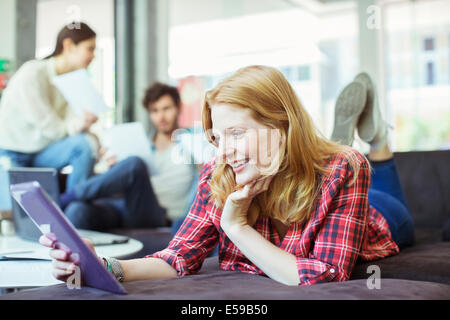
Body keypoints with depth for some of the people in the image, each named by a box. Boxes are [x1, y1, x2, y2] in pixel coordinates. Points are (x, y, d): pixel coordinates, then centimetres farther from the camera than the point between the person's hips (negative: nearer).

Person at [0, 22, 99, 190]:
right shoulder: (32, 74, -18)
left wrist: (83, 123, -33)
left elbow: (71, 125, -12)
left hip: (42, 153, 6)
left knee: (87, 143, -23)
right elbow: (47, 126, -20)